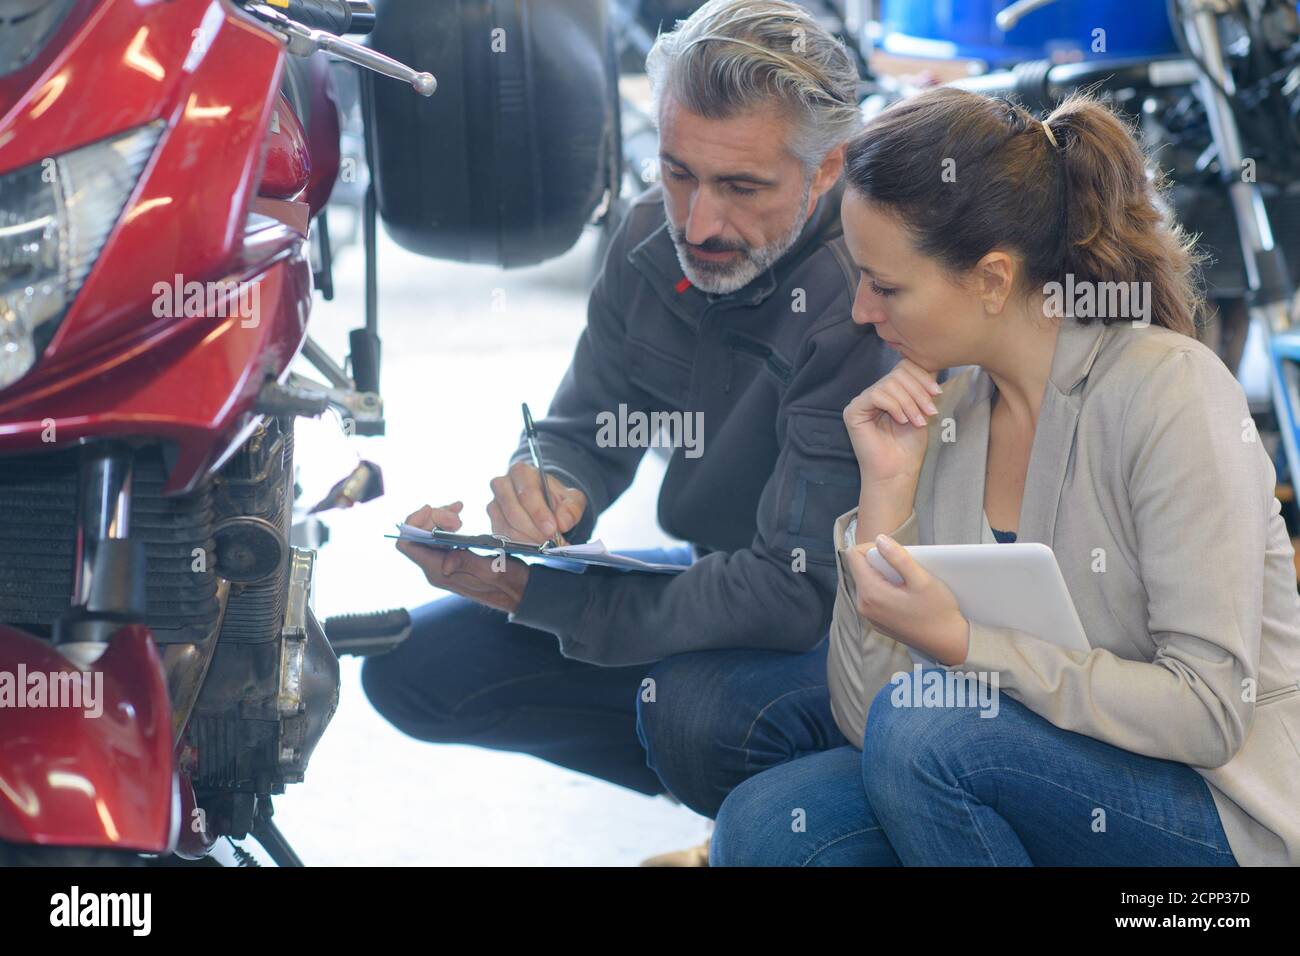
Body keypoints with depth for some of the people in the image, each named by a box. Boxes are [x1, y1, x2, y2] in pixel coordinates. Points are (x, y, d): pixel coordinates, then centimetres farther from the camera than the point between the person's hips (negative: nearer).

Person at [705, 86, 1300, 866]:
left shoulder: (1167, 389, -15)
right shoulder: (943, 414, 4)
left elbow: (1209, 712, -20)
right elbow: (865, 719, 0)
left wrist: (962, 642, -23)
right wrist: (887, 491, -8)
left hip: (1231, 816, -6)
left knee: (926, 726, -27)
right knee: (763, 824, -15)